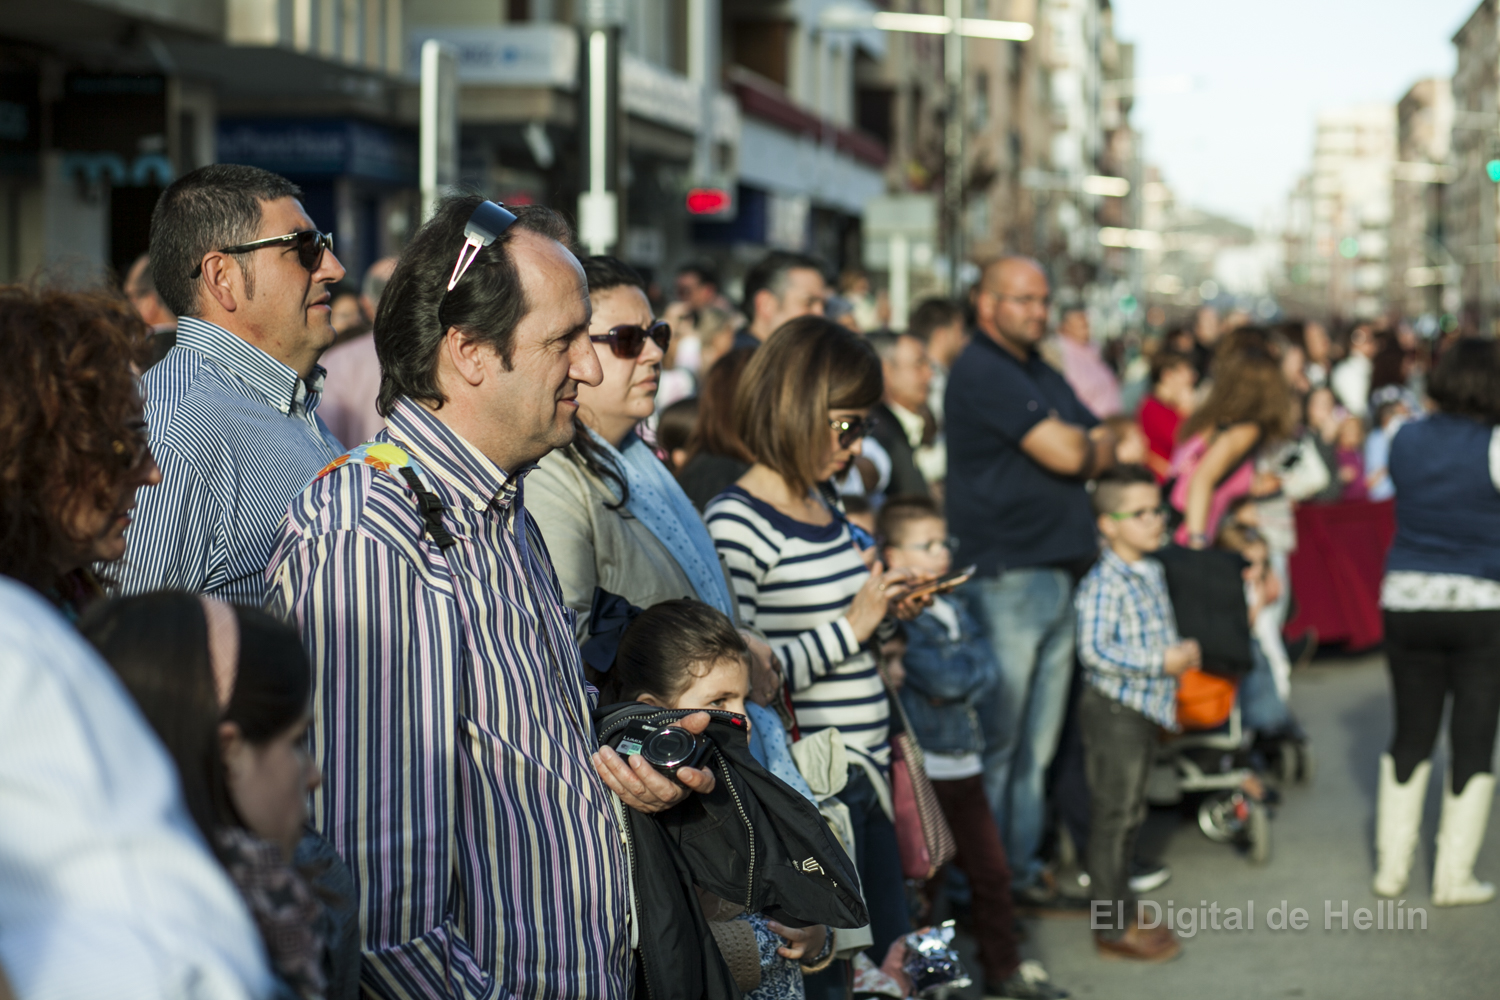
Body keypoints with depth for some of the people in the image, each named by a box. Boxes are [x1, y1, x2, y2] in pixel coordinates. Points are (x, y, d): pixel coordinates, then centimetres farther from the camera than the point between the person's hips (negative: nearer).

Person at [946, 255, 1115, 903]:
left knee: (1037, 745, 12)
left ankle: (1022, 864, 20)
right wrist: (1092, 443, 5)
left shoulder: (1043, 375, 20)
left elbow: (1109, 449, 18)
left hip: (1059, 576, 9)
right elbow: (1064, 452, -16)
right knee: (996, 745, -2)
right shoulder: (982, 370, -10)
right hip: (1005, 577, -8)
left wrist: (1083, 447, -2)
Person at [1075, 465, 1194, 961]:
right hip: (1113, 710, -9)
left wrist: (1182, 652, 4)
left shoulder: (1152, 574, 10)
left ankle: (1122, 911, 28)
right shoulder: (1103, 584, -19)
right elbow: (1094, 650, -26)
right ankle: (1113, 927, 6)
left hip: (1146, 708, 9)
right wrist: (1160, 662, -25)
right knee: (1113, 817, -2)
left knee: (1130, 814, 17)